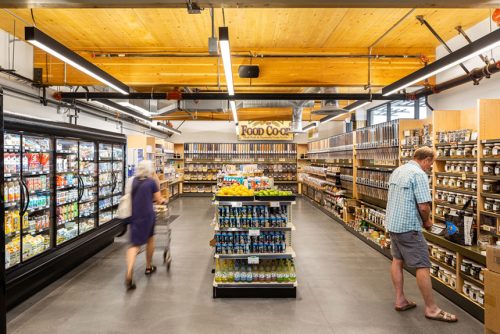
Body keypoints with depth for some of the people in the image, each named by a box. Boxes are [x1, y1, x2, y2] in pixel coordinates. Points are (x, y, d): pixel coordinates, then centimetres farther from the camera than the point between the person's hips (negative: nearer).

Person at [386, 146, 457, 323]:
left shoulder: (397, 171, 10)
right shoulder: (419, 174, -17)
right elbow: (424, 206, -22)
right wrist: (427, 221, -2)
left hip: (392, 224, 9)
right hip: (408, 227, -9)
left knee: (397, 260, 17)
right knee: (422, 266, 1)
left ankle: (400, 300, 25)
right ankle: (431, 309, 11)